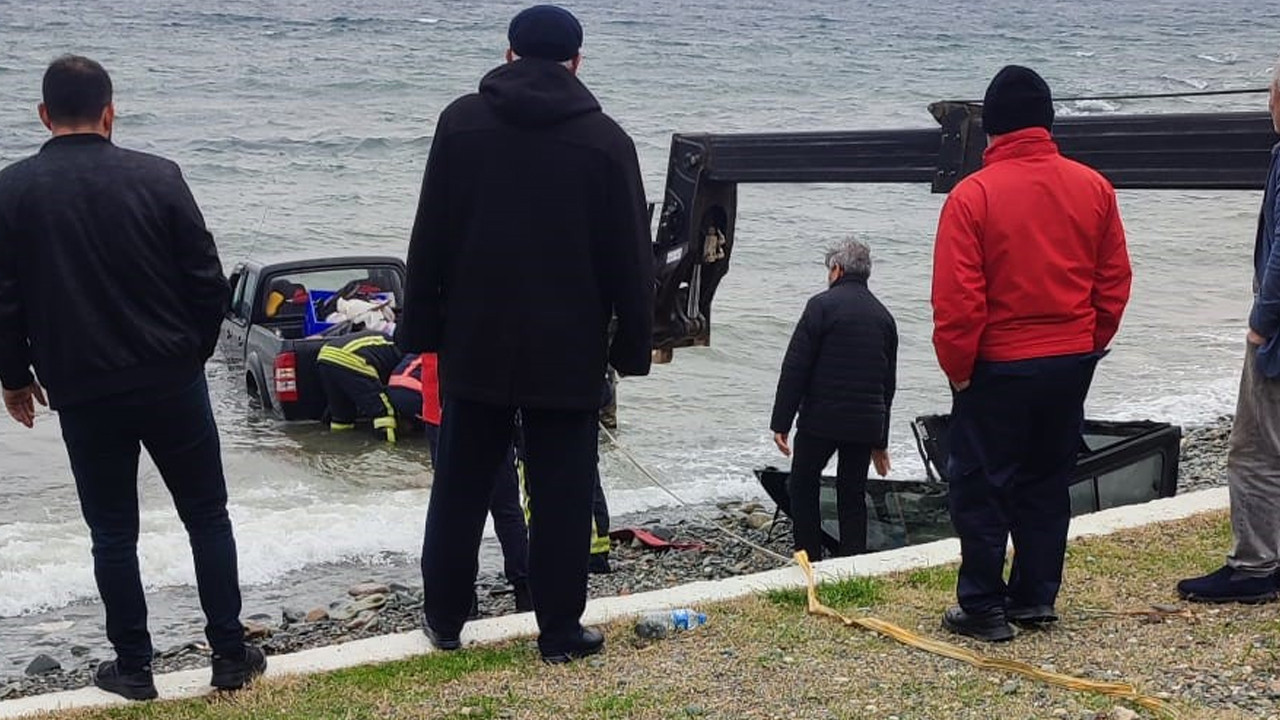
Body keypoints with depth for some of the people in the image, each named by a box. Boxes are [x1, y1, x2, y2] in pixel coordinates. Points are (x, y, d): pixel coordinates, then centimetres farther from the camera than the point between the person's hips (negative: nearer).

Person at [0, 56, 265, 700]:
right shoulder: (157, 177, -6)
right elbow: (209, 282, -4)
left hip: (82, 391, 0)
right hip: (172, 381, 0)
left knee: (112, 532, 11)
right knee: (207, 516, 12)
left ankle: (134, 667, 17)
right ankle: (230, 655, 16)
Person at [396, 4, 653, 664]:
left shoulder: (461, 121, 0)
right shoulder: (604, 139, -5)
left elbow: (429, 239, 1)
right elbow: (630, 259, -3)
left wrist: (422, 328, 7)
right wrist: (632, 344, 4)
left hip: (475, 343, 2)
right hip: (568, 351, -2)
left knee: (460, 488, 13)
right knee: (561, 496, 6)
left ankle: (444, 618, 23)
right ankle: (560, 631, 11)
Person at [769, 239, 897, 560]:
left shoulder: (823, 305, -6)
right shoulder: (883, 316, 13)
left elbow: (795, 367, -11)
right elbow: (888, 383, 18)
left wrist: (781, 423, -8)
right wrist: (880, 441, 24)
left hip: (821, 419, -5)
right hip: (866, 424, 5)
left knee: (802, 487, 9)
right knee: (853, 495, 11)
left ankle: (810, 561, 6)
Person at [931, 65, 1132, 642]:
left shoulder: (972, 195, -15)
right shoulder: (1093, 188, 0)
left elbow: (956, 299, -16)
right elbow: (1115, 282, 6)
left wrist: (958, 367, -4)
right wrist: (1088, 345, 16)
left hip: (999, 367, -5)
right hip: (1071, 364, 5)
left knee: (980, 486, 6)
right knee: (1047, 482, 17)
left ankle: (983, 608, 8)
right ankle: (1036, 597, 23)